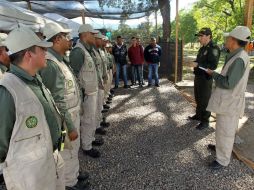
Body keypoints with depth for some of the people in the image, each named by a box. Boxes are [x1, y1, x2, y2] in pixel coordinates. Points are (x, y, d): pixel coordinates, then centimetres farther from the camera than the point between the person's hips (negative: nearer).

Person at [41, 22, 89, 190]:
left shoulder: (62, 59, 6)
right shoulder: (50, 63, -25)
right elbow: (55, 101, -26)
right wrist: (70, 127, -20)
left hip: (73, 113, 9)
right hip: (66, 118, -9)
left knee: (74, 148, 24)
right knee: (68, 152, 11)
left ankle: (75, 174, 46)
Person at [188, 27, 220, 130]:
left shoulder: (213, 48, -16)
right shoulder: (202, 48, 13)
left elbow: (213, 65, -25)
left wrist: (197, 64, -27)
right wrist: (194, 63, 5)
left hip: (206, 79, -9)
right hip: (198, 77, 9)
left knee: (204, 101, 0)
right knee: (198, 98, 20)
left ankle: (205, 121, 12)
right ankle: (198, 115, 37)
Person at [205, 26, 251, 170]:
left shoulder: (239, 59, -24)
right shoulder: (237, 56, 7)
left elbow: (228, 83, -25)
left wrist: (213, 74, -13)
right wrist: (217, 75, 5)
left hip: (230, 102, -10)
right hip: (227, 99, 10)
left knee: (225, 131, 3)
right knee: (224, 128, 26)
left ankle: (223, 160, 18)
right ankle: (222, 147, 46)